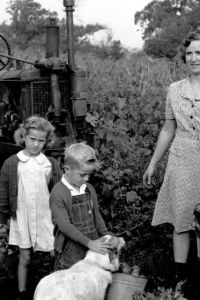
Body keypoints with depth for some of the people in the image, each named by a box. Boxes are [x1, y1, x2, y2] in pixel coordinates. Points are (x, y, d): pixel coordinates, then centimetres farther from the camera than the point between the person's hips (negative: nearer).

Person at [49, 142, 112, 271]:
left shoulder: (90, 189, 5)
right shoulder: (58, 194, -15)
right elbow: (64, 225, -19)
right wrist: (89, 243, -22)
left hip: (92, 246, 5)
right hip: (69, 251, -5)